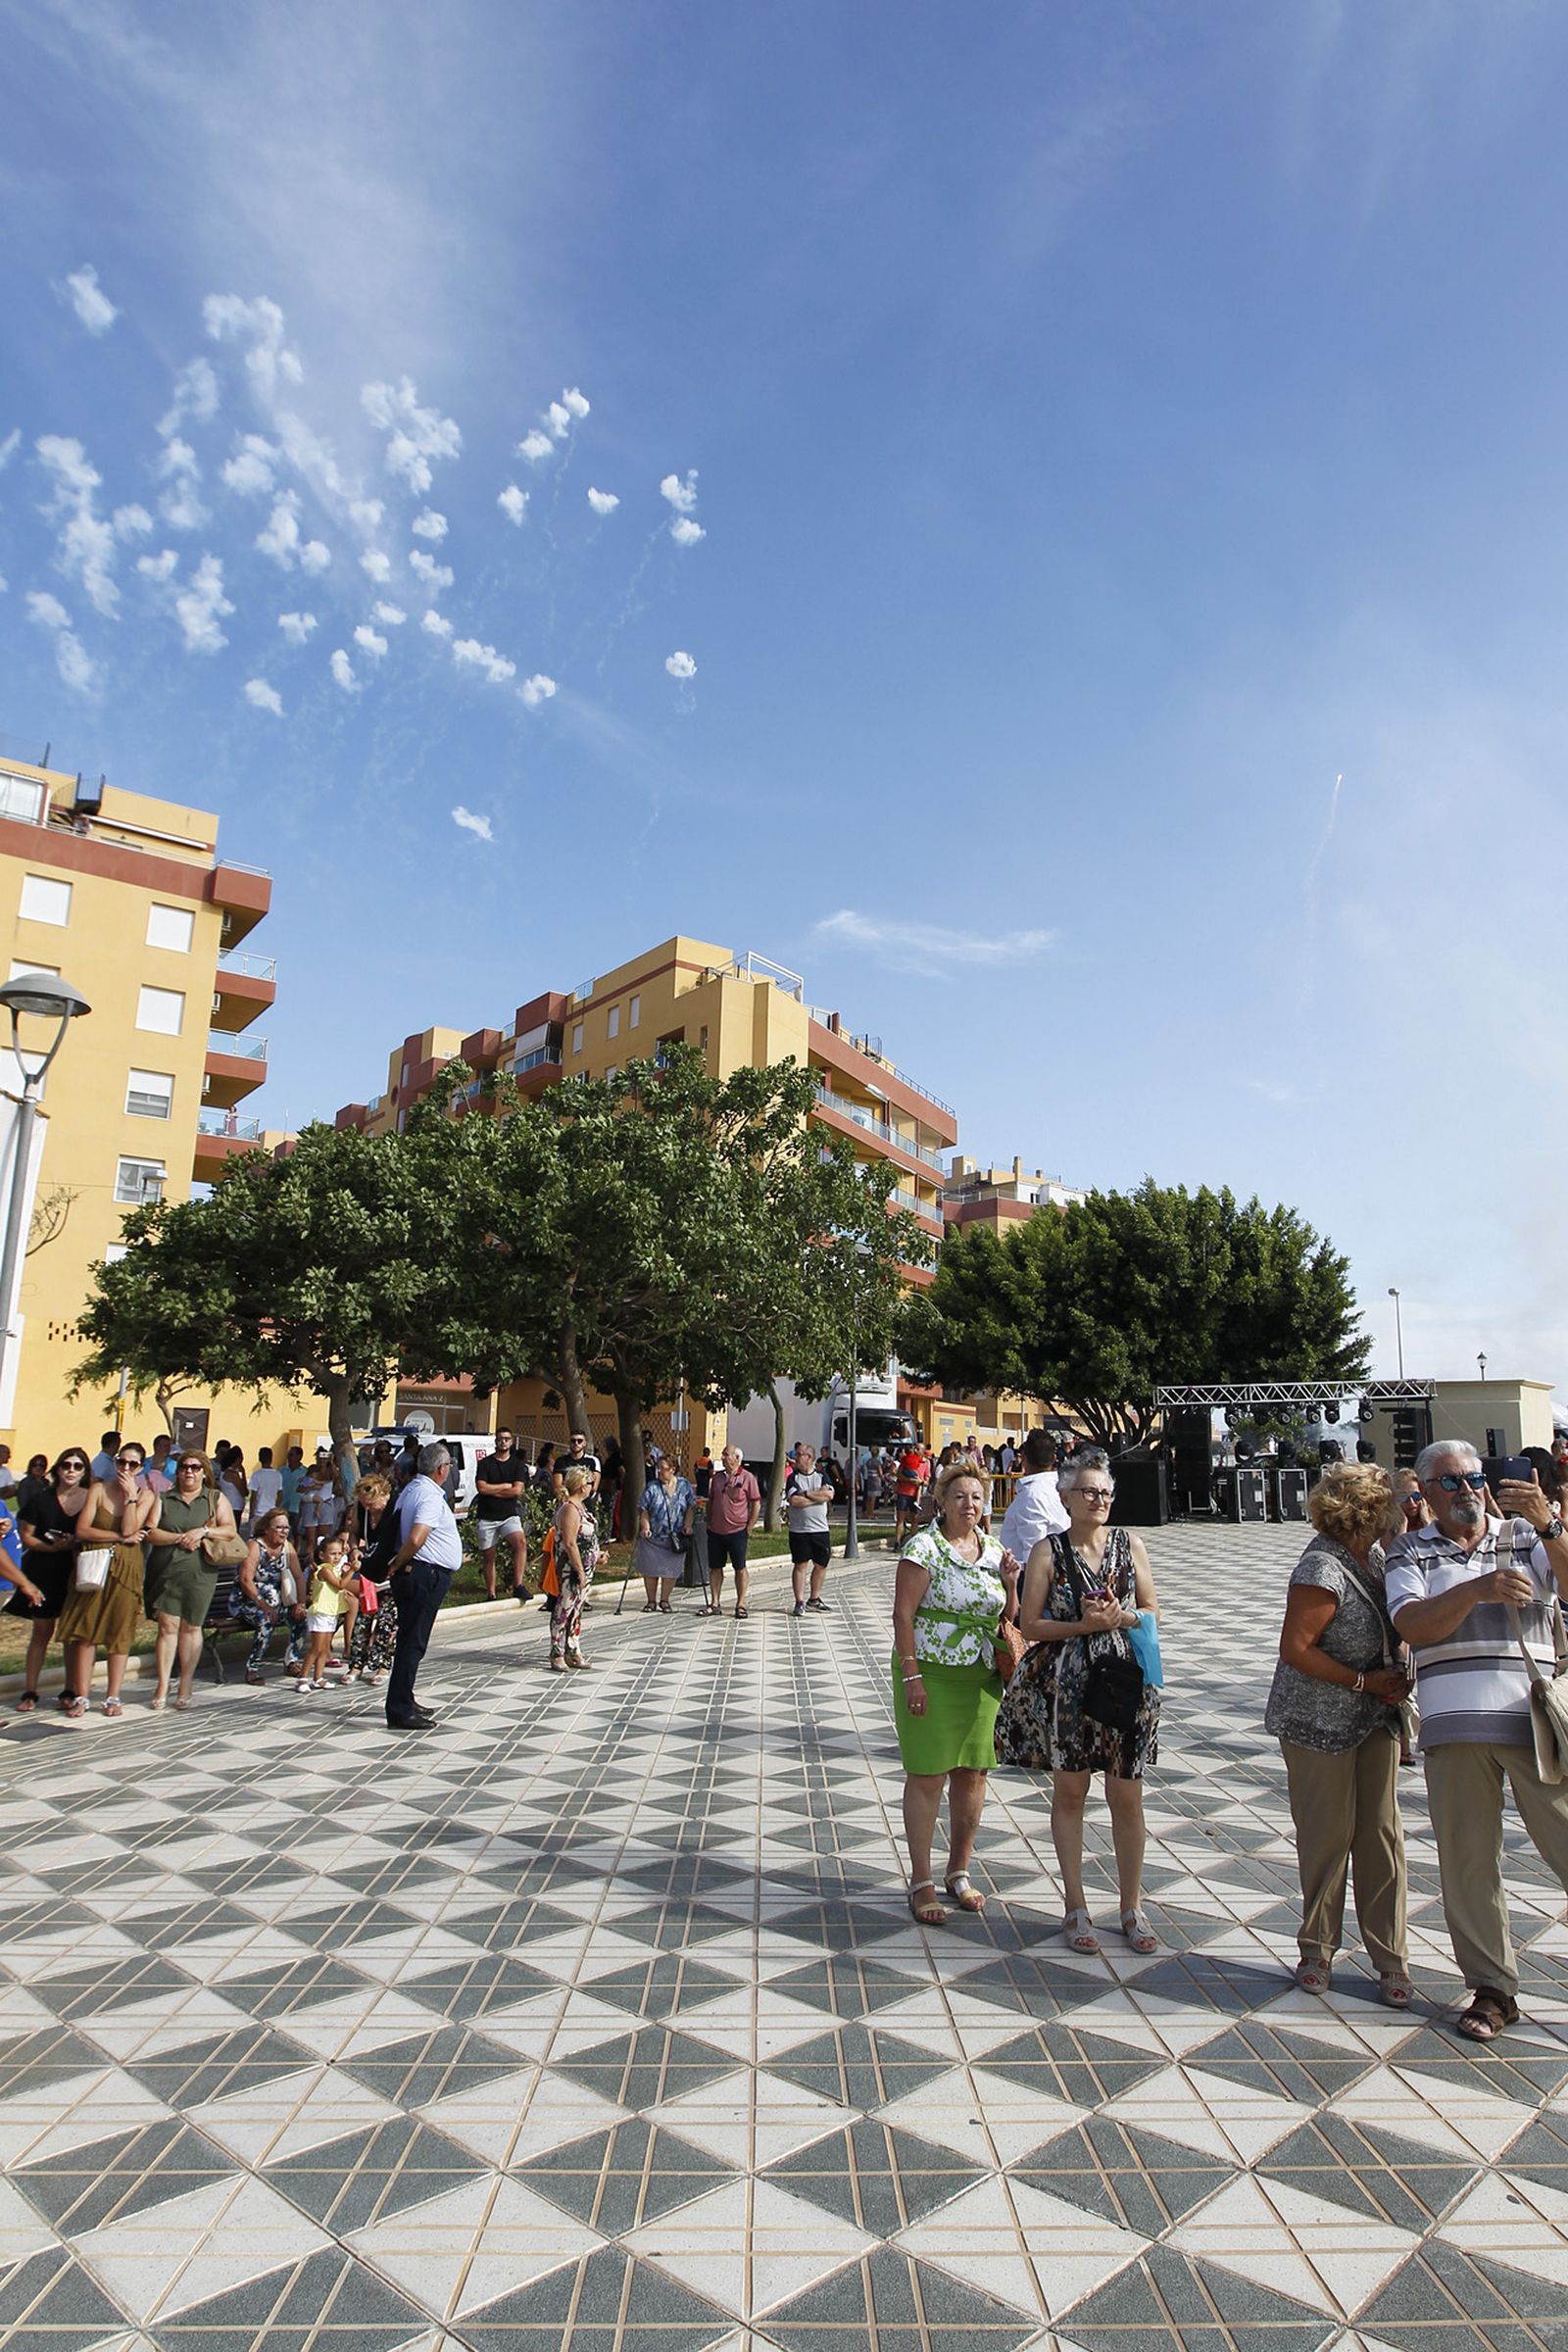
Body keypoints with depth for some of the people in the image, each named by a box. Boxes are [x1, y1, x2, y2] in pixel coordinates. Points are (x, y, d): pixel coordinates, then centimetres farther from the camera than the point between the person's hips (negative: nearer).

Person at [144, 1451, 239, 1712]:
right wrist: (179, 1538, -13)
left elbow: (230, 1529, 0)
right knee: (167, 1626, -4)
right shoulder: (163, 1499, 12)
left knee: (191, 1627, 4)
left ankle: (185, 1685, 12)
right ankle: (162, 1687, 1)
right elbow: (150, 1532, 0)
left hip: (199, 1573, 0)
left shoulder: (216, 1499, 10)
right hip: (165, 1572, 0)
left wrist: (203, 1531, -15)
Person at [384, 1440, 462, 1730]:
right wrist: (398, 1564, -13)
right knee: (413, 1643, -5)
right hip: (427, 1575, -10)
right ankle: (400, 1711, 0)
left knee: (410, 1640, 18)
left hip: (412, 1574, 10)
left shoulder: (411, 1488, 11)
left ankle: (404, 1701, 29)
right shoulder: (432, 1498, -19)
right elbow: (415, 1539, -29)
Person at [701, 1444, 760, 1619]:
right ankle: (715, 1604, 15)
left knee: (740, 1568, 3)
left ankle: (741, 1604, 12)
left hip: (737, 1531, -5)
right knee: (715, 1567, 8)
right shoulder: (717, 1476, 9)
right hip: (715, 1531, 5)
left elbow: (756, 1504, -6)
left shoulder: (747, 1478, -7)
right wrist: (709, 1523, 9)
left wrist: (749, 1528, -8)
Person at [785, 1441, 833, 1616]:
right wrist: (818, 1496, -11)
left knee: (821, 1564, 10)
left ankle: (814, 1598, 25)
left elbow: (828, 1494, -13)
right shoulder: (792, 1478, -1)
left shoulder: (821, 1476, 6)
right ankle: (800, 1602, 5)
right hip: (798, 1530, -3)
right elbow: (794, 1500, -16)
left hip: (820, 1529, 3)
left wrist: (806, 1494, -15)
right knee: (800, 1565, -1)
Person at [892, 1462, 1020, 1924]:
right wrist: (911, 1676, -17)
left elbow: (1006, 1619, 15)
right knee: (926, 1777, 0)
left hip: (983, 1678, 6)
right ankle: (921, 1882, 12)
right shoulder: (924, 1546, -9)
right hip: (932, 1675, -5)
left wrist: (1010, 1584, -4)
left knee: (972, 1774, 12)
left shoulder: (994, 1550, 8)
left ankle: (959, 1873, 28)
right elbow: (903, 1614, -12)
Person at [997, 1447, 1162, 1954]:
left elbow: (1153, 1612, 7)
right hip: (1067, 1685, -1)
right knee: (1069, 1793, 9)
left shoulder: (1130, 1543, 3)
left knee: (1127, 1798, 7)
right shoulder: (1048, 1551, -4)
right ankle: (1076, 1907, 23)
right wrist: (1083, 1625, -16)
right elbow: (1030, 1625, -4)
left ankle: (1131, 1907, 24)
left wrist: (1120, 1617, -12)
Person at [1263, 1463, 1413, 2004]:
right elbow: (1294, 1649, -22)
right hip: (1320, 1723, -7)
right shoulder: (1322, 1569, -23)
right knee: (1329, 1835, 4)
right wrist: (1363, 1682, -16)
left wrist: (1397, 1674, 5)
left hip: (1375, 1718, 7)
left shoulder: (1372, 1554, 3)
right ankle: (1318, 1947, 22)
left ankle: (1390, 1956, 19)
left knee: (1382, 1833, 8)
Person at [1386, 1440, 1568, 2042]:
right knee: (1466, 1860, 5)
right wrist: (1477, 1591, -20)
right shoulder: (1409, 1553, 9)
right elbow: (1411, 1626, -7)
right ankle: (1492, 1988, 18)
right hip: (1454, 1725, 0)